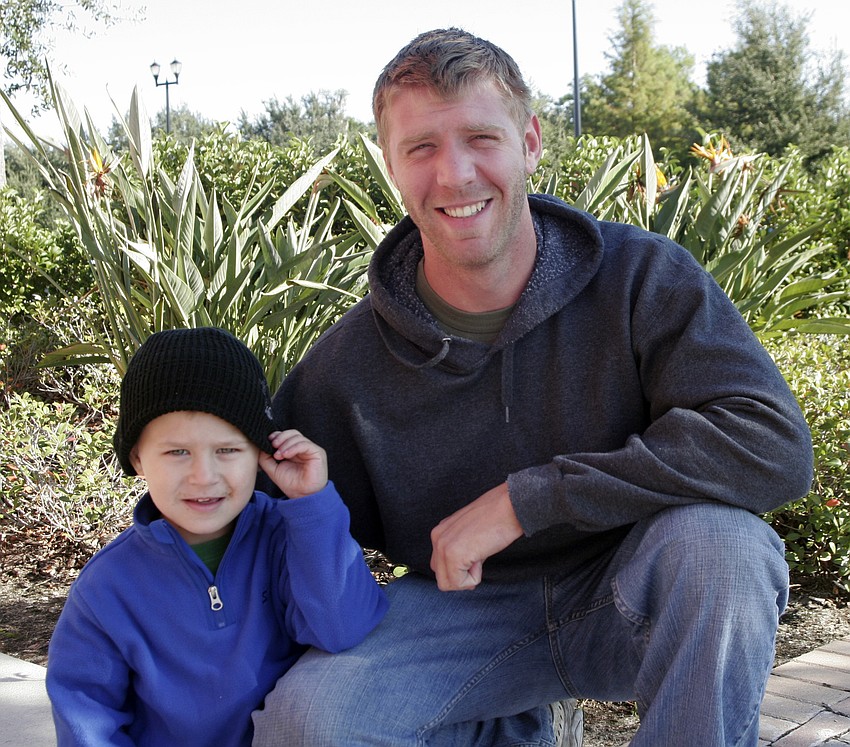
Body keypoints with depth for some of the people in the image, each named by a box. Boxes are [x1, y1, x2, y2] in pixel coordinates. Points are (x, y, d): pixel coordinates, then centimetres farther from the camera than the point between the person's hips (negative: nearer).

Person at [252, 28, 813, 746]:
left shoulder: (644, 277, -13)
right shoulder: (349, 364, -8)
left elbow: (776, 444, -26)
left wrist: (525, 498, -27)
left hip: (633, 602, -1)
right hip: (469, 609, 2)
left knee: (715, 540, -35)